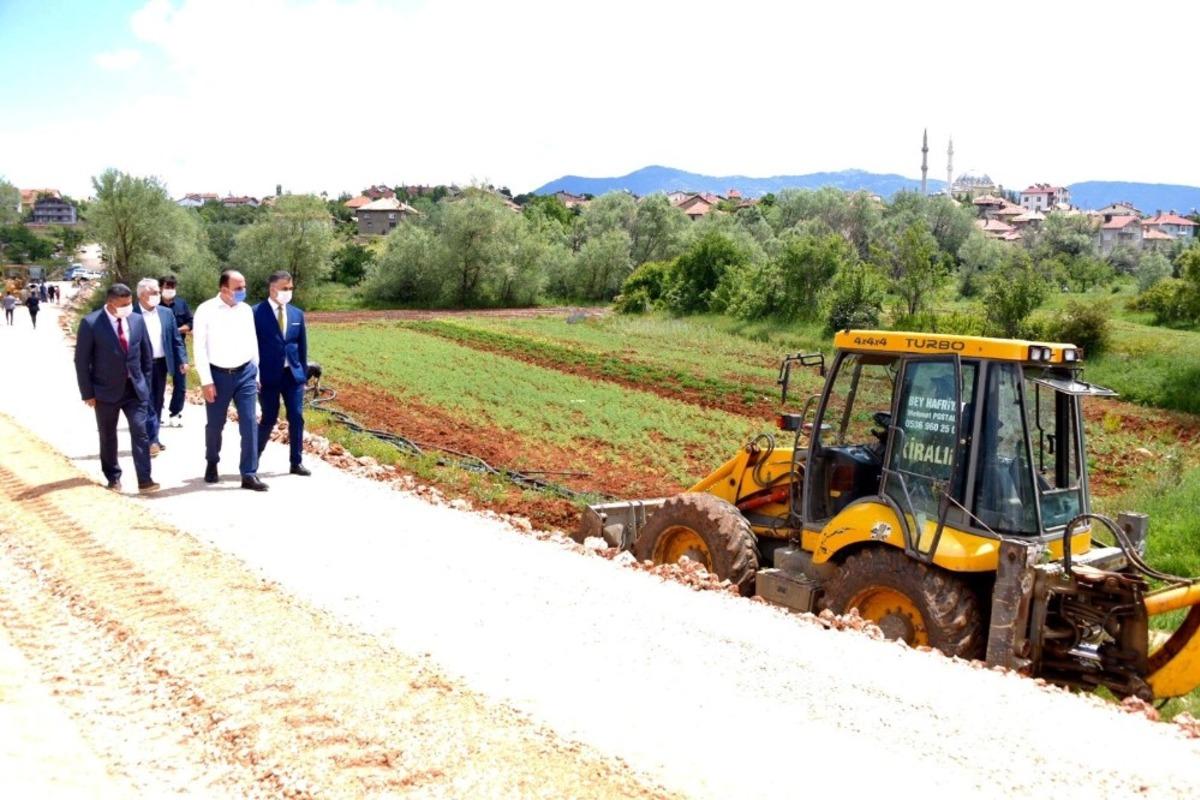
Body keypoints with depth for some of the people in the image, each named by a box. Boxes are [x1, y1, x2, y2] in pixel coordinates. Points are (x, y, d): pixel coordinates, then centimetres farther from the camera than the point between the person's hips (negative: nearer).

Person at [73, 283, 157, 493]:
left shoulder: (137, 320, 0)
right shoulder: (91, 323, -12)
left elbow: (146, 354, 11)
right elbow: (82, 361, -9)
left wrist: (145, 383, 9)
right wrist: (87, 393, -10)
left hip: (135, 388, 2)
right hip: (106, 391, -2)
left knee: (140, 432, -6)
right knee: (108, 436, 11)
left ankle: (144, 480, -6)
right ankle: (113, 478, 25)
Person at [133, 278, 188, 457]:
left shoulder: (166, 313, 8)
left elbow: (176, 339, 10)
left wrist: (182, 360, 3)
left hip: (161, 363, 5)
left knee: (157, 403, 12)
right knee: (147, 403, -6)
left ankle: (153, 439, 22)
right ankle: (151, 440, -4)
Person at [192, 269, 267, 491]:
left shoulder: (246, 310, 4)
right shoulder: (206, 310, -9)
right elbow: (199, 348, -9)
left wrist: (256, 373, 11)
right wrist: (206, 381, -12)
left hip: (245, 373, 3)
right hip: (218, 374, -3)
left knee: (249, 423, -4)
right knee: (215, 425, 11)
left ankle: (249, 475, 0)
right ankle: (212, 464, 36)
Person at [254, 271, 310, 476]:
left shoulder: (297, 314, 8)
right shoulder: (257, 313, -6)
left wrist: (304, 373, 9)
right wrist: (254, 375, -8)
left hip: (293, 374, 4)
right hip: (268, 375, -4)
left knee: (297, 418, 4)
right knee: (269, 419, 0)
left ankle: (296, 462, 14)